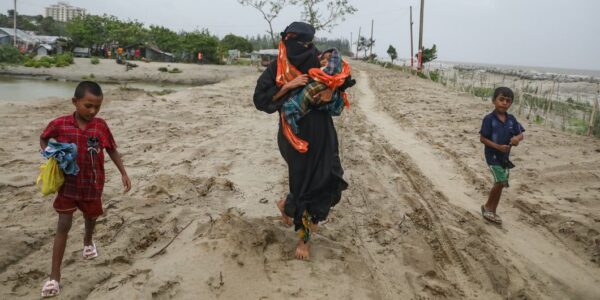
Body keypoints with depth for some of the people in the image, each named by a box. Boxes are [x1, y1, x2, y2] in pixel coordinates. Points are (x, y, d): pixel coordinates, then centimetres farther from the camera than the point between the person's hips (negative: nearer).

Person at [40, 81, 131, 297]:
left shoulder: (101, 126, -11)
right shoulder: (59, 124, -13)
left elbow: (112, 151, 0)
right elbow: (43, 139, 6)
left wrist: (123, 173, -2)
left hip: (92, 184, 2)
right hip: (68, 183, -2)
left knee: (91, 217, 23)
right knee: (63, 226, -4)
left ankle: (88, 241, 58)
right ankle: (55, 275, 2)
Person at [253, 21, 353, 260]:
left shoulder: (317, 64, 5)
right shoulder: (277, 68, -5)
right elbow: (260, 99, -8)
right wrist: (288, 86, -18)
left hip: (321, 132, 4)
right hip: (296, 133, -4)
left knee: (330, 178, -4)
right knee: (304, 181, -1)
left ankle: (288, 205, 24)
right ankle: (303, 238, 22)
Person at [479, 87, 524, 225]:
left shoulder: (511, 119, 1)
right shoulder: (489, 119, -15)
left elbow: (520, 134, 7)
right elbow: (482, 138, -14)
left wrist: (516, 138, -17)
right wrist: (498, 147, -23)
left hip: (505, 155, 6)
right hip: (492, 155, -6)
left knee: (501, 184, 10)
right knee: (500, 181, -14)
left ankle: (492, 211, 24)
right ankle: (487, 206, 7)